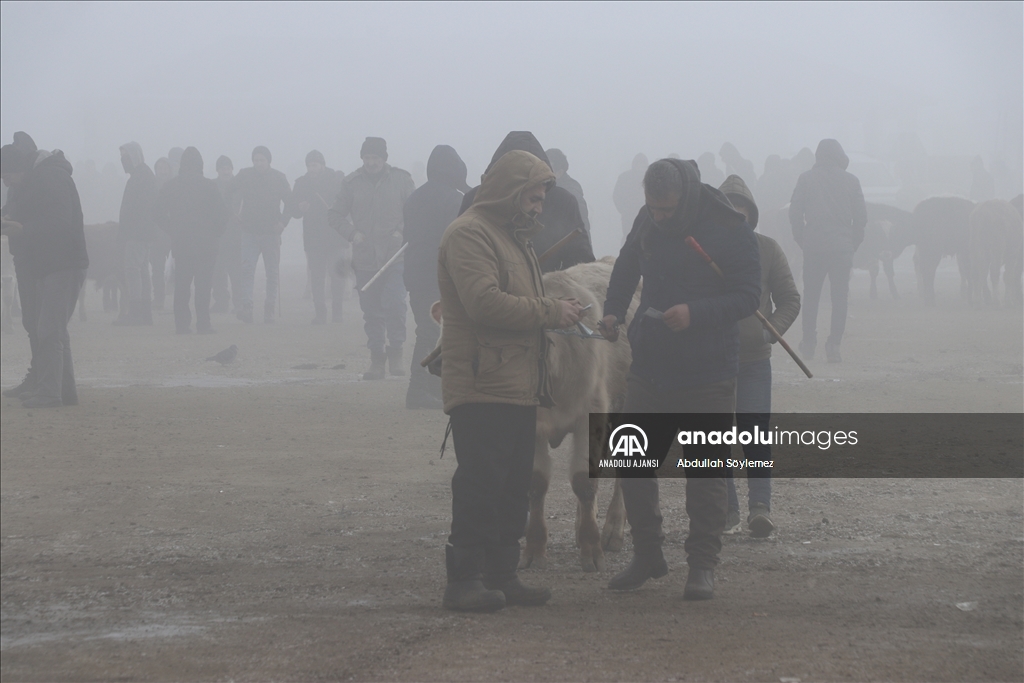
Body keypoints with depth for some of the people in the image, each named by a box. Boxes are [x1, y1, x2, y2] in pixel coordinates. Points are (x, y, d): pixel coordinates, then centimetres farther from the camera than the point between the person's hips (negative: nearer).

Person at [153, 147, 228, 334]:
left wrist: (172, 231, 9)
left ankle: (181, 324, 5)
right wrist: (214, 233, 4)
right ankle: (203, 324, -5)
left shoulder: (171, 187, 2)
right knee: (203, 285, 0)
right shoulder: (209, 186, -5)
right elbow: (222, 212, -9)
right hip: (205, 244, -2)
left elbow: (158, 212, 1)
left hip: (180, 243, 2)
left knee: (181, 285, 8)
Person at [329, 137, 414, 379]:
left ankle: (395, 352, 0)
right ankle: (377, 360, 13)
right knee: (371, 311, 5)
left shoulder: (401, 179, 4)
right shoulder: (352, 182, 6)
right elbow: (336, 214, 10)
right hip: (364, 257, 2)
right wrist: (352, 233, -6)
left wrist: (403, 232, -10)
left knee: (394, 304, -16)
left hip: (395, 256, -2)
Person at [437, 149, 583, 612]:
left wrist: (555, 315, 11)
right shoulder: (470, 234, -10)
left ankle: (501, 577, 16)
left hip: (518, 388, 10)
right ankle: (465, 579, -8)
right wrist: (551, 313, -17)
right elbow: (485, 302, -22)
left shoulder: (515, 238, 24)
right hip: (482, 387, -10)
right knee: (480, 484, -10)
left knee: (513, 487, 10)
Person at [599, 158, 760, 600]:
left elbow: (747, 295, -15)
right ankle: (647, 555, 21)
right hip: (649, 368, 5)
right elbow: (625, 272, 17)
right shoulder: (647, 223, 1)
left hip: (708, 376, -5)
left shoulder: (731, 231, -14)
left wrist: (696, 314, -28)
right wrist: (613, 312, 0)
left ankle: (702, 567, 10)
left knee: (706, 472, 1)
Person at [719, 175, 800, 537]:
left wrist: (771, 330, -10)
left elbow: (790, 300, 6)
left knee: (755, 433, -7)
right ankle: (727, 508, 12)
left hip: (754, 358, 0)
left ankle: (760, 505, -4)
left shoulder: (766, 249, 2)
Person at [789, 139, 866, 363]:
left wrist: (801, 240, 9)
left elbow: (795, 212, 0)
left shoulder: (806, 178, 3)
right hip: (842, 247, 0)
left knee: (810, 294, 10)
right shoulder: (850, 180, 3)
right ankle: (834, 344, -6)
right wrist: (854, 242, 12)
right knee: (839, 295, 2)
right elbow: (861, 215, 3)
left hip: (813, 246, 0)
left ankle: (808, 343, 11)